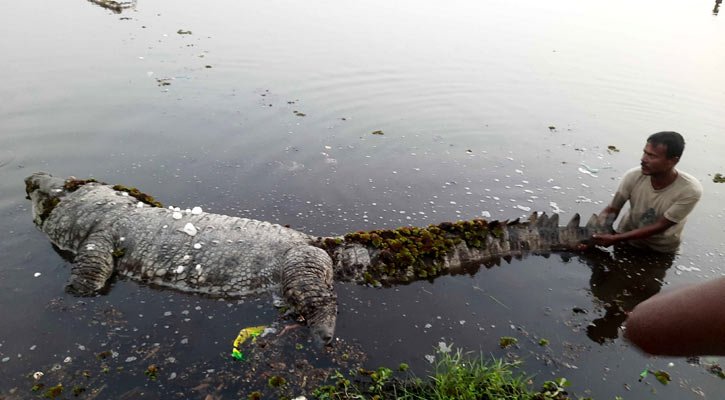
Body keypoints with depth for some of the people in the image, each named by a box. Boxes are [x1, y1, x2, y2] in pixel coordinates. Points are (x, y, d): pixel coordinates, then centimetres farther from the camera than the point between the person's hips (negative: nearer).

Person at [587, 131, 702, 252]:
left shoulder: (690, 190, -29)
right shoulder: (633, 176, -24)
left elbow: (660, 227, -27)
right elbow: (612, 209, -15)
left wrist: (616, 238, -34)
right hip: (628, 236, 1)